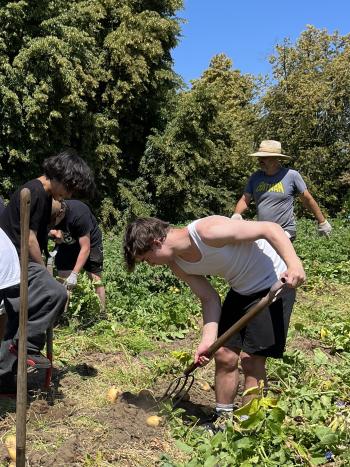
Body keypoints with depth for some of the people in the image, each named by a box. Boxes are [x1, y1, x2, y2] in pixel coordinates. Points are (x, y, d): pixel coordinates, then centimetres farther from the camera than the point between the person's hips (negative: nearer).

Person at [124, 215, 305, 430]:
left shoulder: (208, 231, -30)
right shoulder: (177, 265, -5)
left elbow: (270, 228, -27)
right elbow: (210, 298, -4)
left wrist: (294, 264, -38)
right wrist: (208, 339, -17)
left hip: (275, 283, -7)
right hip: (242, 290, 8)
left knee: (251, 359, -7)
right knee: (224, 355, 6)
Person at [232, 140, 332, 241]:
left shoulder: (292, 175, -5)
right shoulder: (255, 177, 6)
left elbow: (308, 199, 4)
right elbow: (244, 200, 7)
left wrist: (322, 222, 11)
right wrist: (236, 215, -14)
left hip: (285, 231, -4)